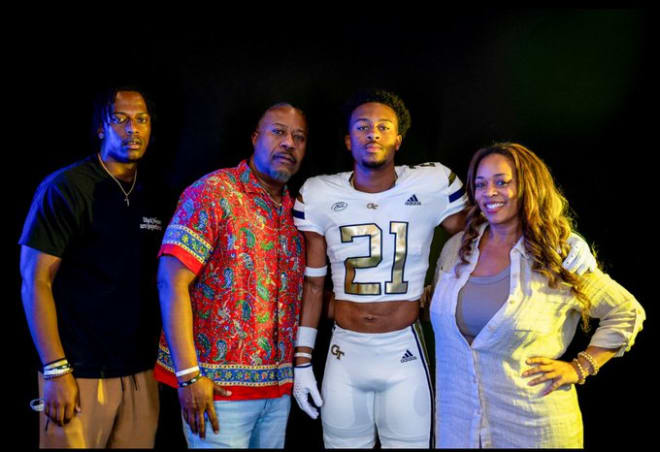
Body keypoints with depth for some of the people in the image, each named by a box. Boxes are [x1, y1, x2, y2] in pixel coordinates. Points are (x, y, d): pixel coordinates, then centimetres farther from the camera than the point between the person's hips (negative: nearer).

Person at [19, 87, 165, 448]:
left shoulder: (152, 198, 9)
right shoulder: (64, 188, -8)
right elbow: (36, 282, -11)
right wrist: (55, 370, -16)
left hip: (141, 373, 5)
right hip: (81, 375, -5)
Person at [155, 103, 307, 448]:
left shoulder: (295, 211, 10)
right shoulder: (214, 192, -8)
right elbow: (172, 281, -14)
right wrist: (188, 375, -18)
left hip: (279, 386, 6)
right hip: (219, 384, -6)